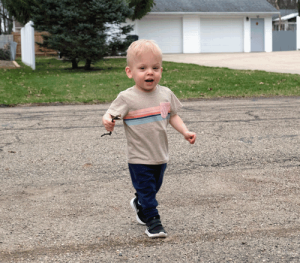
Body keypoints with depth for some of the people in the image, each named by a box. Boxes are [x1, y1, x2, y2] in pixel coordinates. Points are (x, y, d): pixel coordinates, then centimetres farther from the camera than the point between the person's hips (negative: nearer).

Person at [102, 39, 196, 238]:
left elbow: (173, 116, 10)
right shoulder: (127, 98, -15)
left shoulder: (166, 94, 0)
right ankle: (153, 221, 15)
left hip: (161, 156, 5)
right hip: (139, 158, -5)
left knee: (154, 188, 22)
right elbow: (111, 114, -17)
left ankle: (139, 204, 48)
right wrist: (107, 121, -40)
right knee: (146, 189, 0)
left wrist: (185, 132, -1)